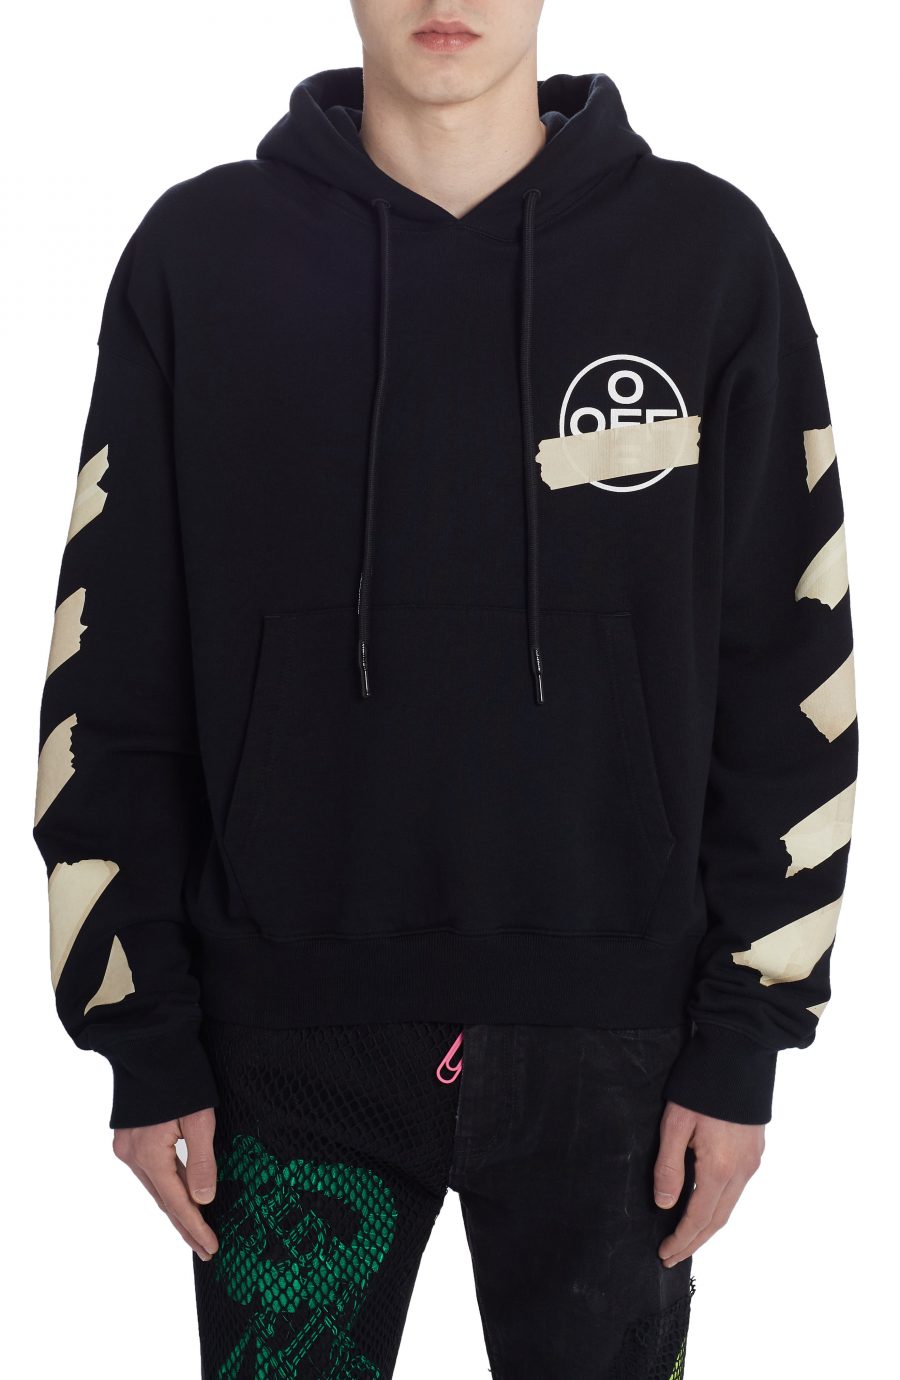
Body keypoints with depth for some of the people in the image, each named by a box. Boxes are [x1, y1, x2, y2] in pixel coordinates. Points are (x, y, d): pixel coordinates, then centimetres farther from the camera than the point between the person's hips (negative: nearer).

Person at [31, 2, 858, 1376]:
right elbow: (113, 672, 1)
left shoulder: (708, 252, -3)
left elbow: (788, 672, 0)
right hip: (289, 1042, 1)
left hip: (609, 1047, 0)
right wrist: (144, 1040, 0)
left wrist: (746, 1034, -2)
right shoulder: (197, 255, -1)